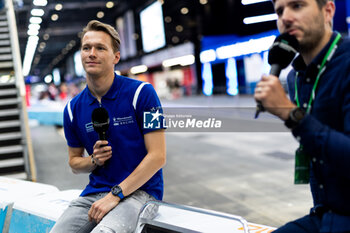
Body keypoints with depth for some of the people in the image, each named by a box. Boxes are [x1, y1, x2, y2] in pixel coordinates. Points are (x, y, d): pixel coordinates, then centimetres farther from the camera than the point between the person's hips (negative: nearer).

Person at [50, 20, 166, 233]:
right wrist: (94, 161, -4)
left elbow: (157, 156, -10)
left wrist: (115, 195, -15)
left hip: (139, 190, -5)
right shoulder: (73, 108, 8)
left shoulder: (141, 93, -7)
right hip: (95, 190, 5)